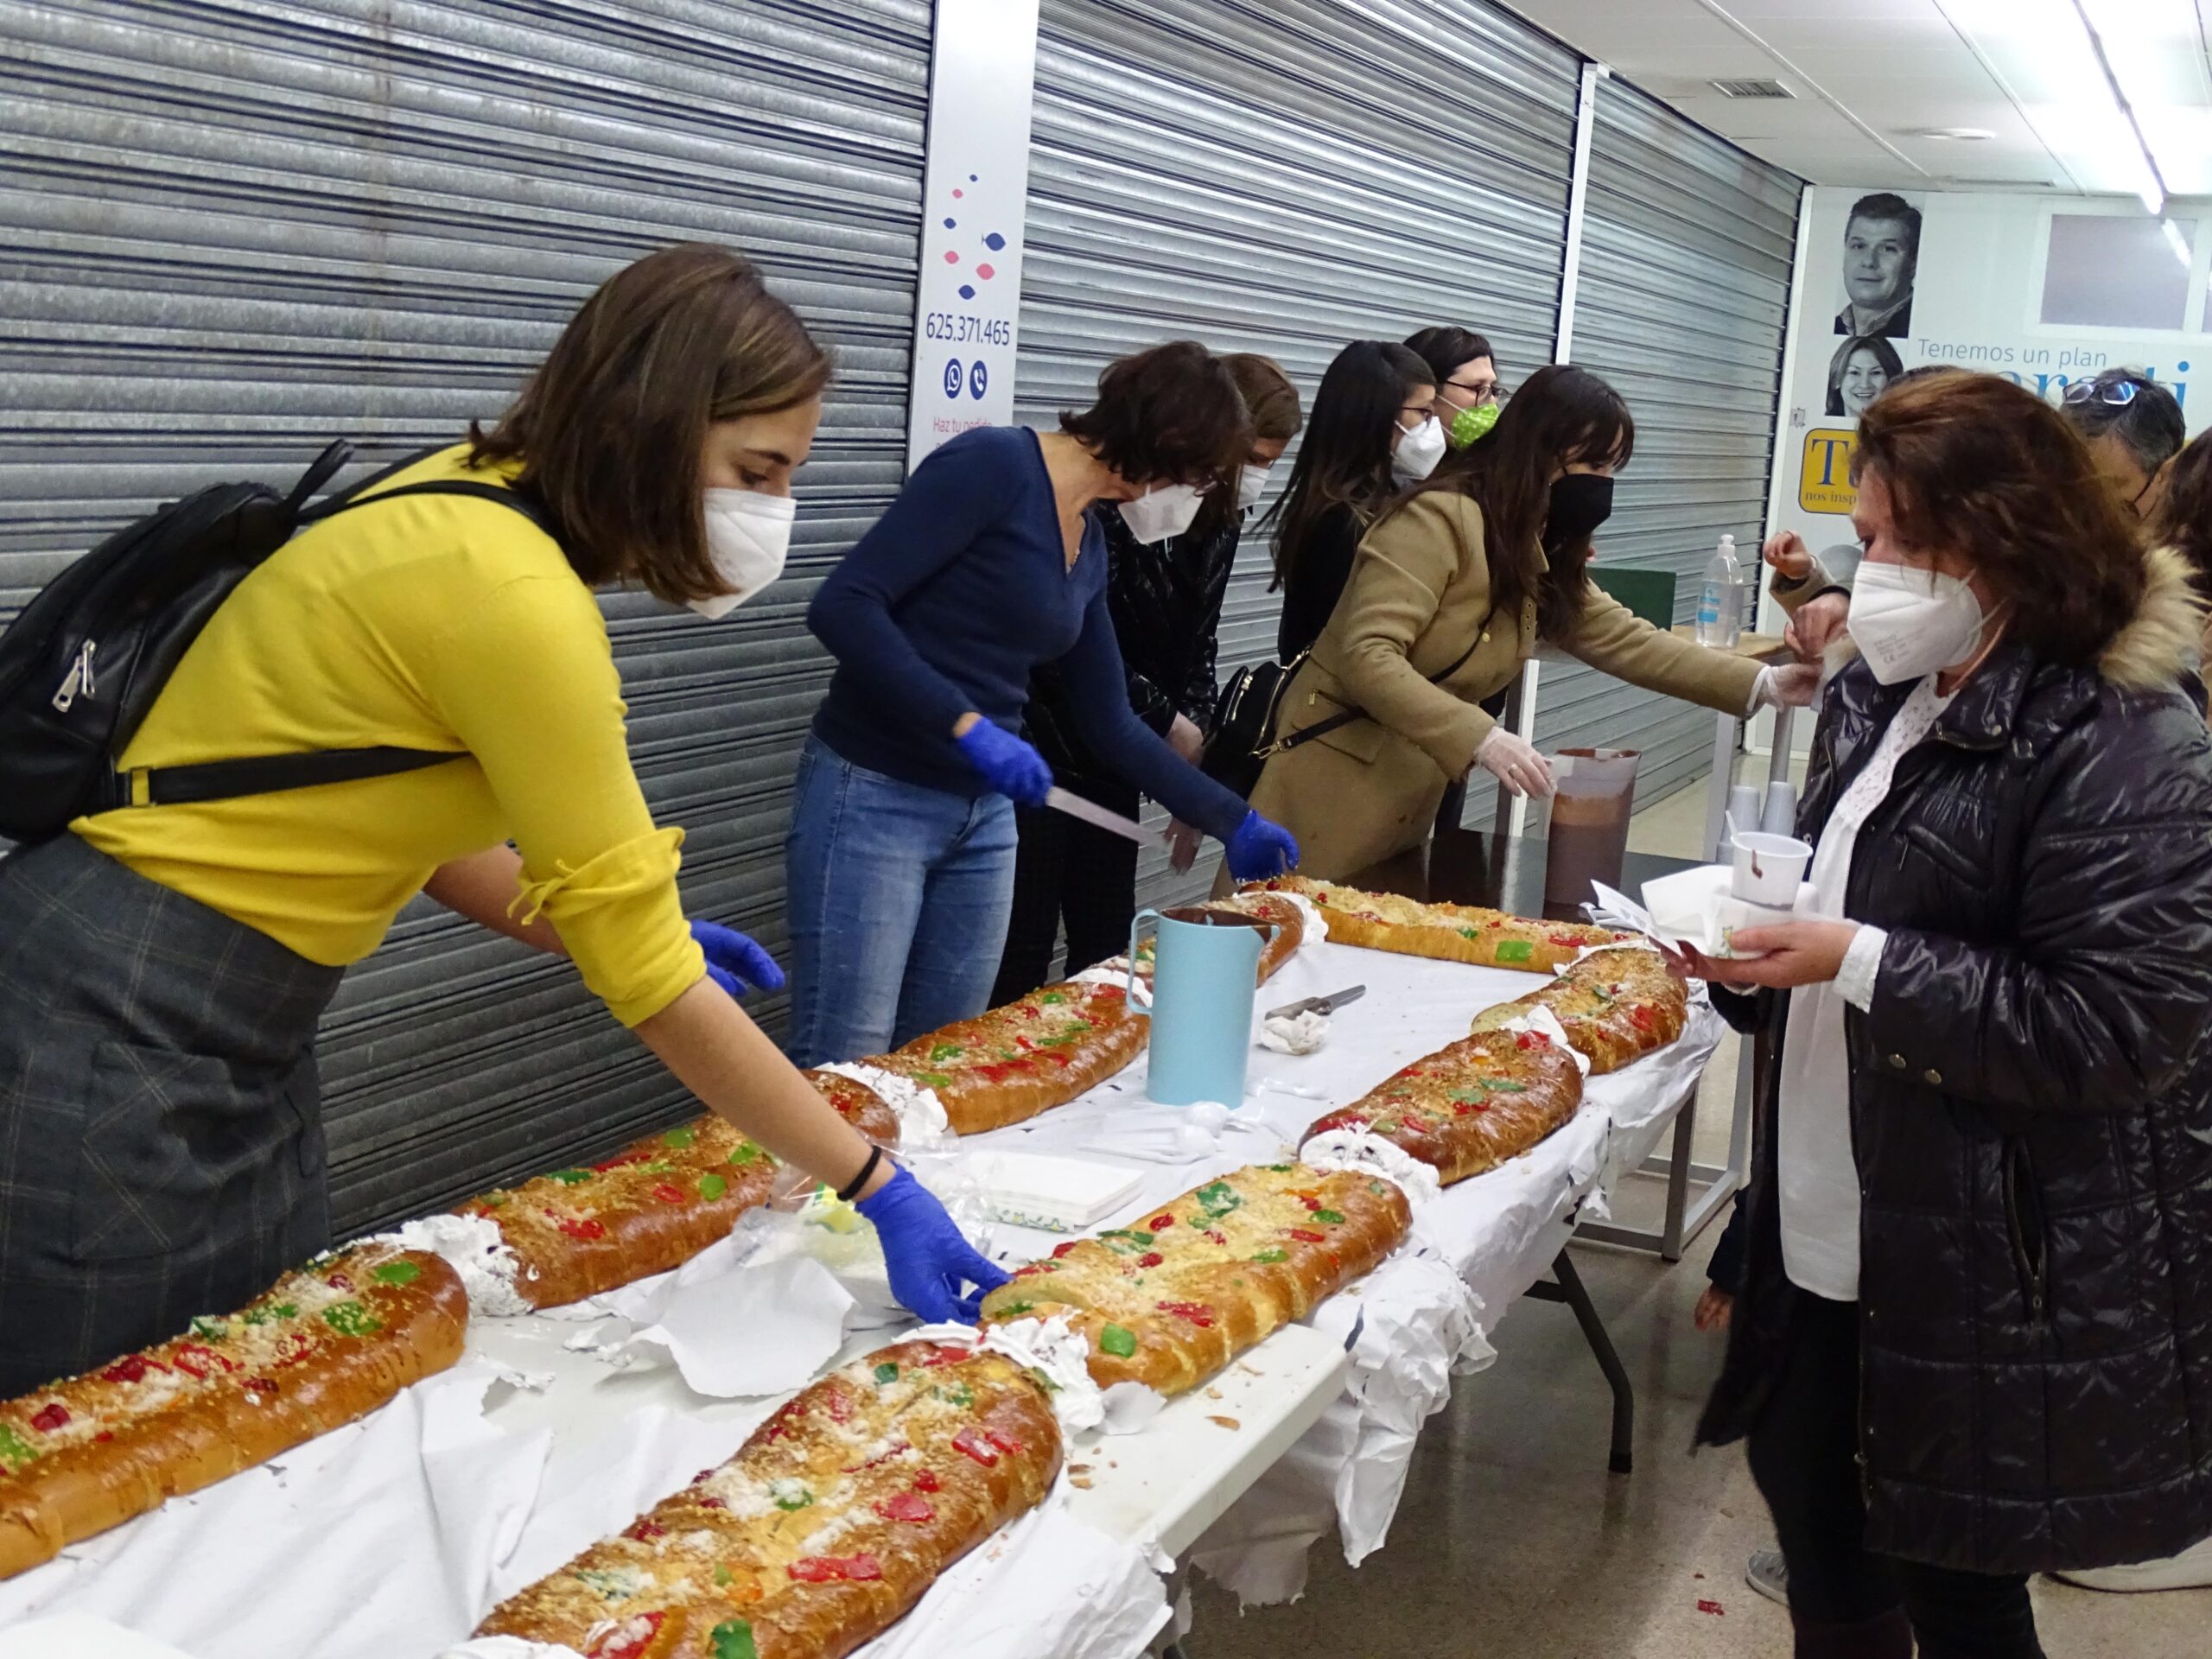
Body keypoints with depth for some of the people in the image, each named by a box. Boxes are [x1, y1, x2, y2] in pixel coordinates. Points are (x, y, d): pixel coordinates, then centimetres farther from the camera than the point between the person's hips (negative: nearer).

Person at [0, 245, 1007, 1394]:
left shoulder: (474, 508, 3)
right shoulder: (512, 594, -24)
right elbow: (648, 984, -19)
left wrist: (636, 937, 7)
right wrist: (879, 1188, -12)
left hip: (224, 1031, 9)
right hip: (118, 1033, -9)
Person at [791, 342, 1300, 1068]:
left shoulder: (1090, 542, 12)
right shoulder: (993, 465, -13)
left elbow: (1111, 724, 19)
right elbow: (844, 606, -20)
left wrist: (1235, 823, 20)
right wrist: (969, 726, -25)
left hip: (986, 817, 8)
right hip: (874, 798, -8)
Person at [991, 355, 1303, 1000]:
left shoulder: (1218, 522, 4)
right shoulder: (1111, 500, -20)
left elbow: (1194, 649, 10)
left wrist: (1194, 776, 2)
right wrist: (1167, 722, -13)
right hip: (1037, 745, -7)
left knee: (1107, 947, 10)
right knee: (1021, 950, -3)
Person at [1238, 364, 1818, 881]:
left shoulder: (1541, 556, 10)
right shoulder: (1441, 517, -16)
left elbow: (1626, 641, 12)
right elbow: (1366, 656, -24)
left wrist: (1764, 683, 3)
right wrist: (1482, 738, -31)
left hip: (1409, 806, 8)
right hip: (1333, 792, -8)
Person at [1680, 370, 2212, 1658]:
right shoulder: (1886, 698, 8)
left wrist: (1855, 962, -25)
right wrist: (1751, 932, 3)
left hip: (2002, 1287, -8)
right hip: (1834, 1238, 8)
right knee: (1812, 1503, 21)